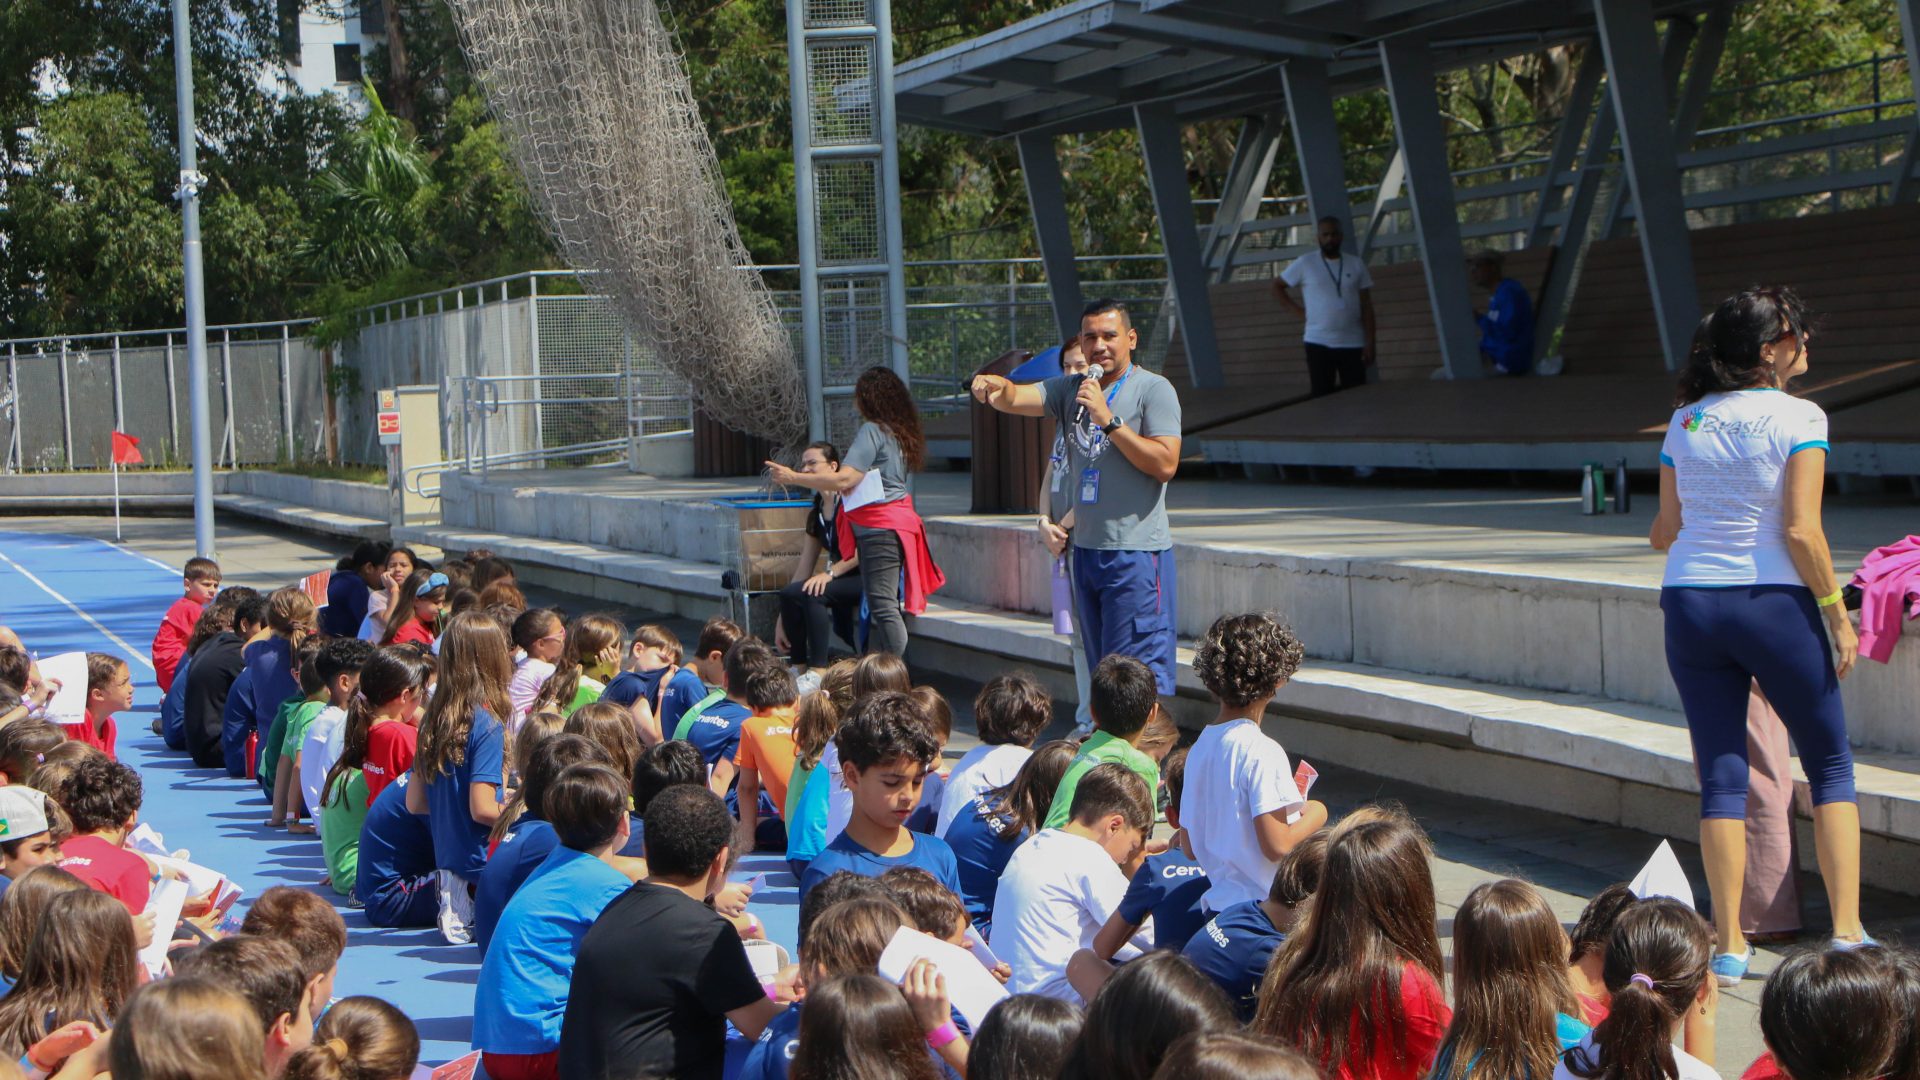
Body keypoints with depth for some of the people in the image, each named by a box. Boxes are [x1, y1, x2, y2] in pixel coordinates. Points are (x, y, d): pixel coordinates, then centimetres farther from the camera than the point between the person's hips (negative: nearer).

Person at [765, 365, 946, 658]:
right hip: (895, 521, 10)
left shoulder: (872, 431, -12)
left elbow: (844, 480, -19)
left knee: (882, 607, -13)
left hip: (878, 529, -10)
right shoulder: (900, 432, 15)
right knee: (880, 605, 12)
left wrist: (793, 477, -13)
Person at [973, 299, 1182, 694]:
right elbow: (1017, 399, -3)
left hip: (1137, 553, -7)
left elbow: (1165, 464, -15)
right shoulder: (1070, 388, 13)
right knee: (1100, 671, 13)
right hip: (1085, 548, 7)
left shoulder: (1153, 389, -5)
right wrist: (995, 388, -26)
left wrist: (1108, 419, -18)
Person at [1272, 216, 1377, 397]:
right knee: (1322, 397, -2)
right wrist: (1299, 311, -1)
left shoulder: (1357, 264, 6)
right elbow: (1277, 286, 10)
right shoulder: (1304, 263, 0)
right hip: (1318, 343, -2)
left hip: (1353, 344, 2)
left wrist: (1369, 342, -1)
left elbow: (1366, 307, 6)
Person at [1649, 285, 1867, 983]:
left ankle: (1729, 946, 7)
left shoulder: (1685, 422, 6)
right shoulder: (1798, 418, -8)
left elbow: (1664, 531, 8)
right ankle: (1847, 932, 5)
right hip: (1774, 605, -4)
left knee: (1721, 775, 7)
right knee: (1831, 765, 10)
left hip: (1690, 604, 4)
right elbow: (1800, 532, -14)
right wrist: (1837, 614, -5)